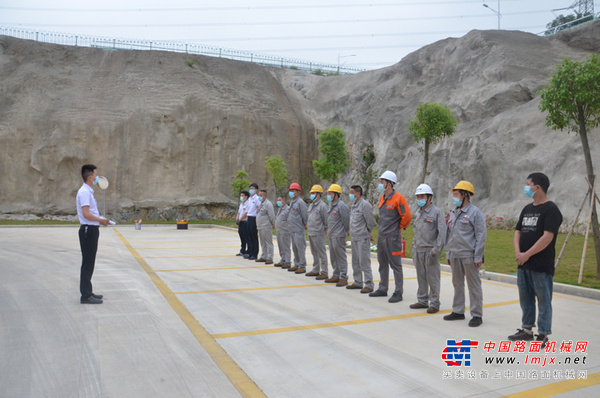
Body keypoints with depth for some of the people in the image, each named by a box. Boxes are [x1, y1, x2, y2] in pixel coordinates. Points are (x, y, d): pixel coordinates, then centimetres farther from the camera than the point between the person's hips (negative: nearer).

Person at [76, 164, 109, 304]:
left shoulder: (88, 191, 16)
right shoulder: (84, 192, -16)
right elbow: (86, 214, -24)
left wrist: (101, 219, 12)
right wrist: (101, 220, -12)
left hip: (92, 230, 11)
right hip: (88, 230, -11)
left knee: (89, 263, 16)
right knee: (87, 264, -5)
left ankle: (88, 292, 25)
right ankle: (86, 295, 1)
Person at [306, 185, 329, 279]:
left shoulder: (322, 206, -13)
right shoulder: (311, 206, 14)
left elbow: (327, 220, -12)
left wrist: (325, 229, -6)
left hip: (318, 234, -9)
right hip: (310, 233, 9)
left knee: (322, 253, -4)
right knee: (314, 253, 16)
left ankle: (324, 273, 0)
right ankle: (315, 270, 26)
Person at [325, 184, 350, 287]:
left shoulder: (341, 205, -14)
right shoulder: (331, 205, 15)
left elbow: (346, 220, -13)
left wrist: (345, 232, -5)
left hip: (339, 236, -10)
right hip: (331, 236, 10)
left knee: (341, 257, -5)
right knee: (333, 257, 15)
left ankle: (343, 278, 1)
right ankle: (336, 276, 25)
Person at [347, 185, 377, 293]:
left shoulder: (365, 205, -14)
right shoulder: (353, 205, 14)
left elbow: (371, 222, -13)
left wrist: (367, 233, -1)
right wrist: (352, 234, 14)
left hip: (362, 238, -9)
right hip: (354, 238, 9)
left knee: (364, 262, -6)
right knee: (355, 262, 15)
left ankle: (369, 285, 0)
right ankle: (357, 282, 25)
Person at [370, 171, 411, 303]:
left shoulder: (398, 198, -14)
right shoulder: (382, 199, 11)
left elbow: (406, 216, -13)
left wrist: (399, 227, -1)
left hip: (392, 237, -8)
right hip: (381, 236, 8)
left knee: (396, 265, -1)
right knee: (383, 264, 16)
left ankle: (398, 293, 6)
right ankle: (383, 289, 28)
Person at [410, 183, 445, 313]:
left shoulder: (437, 212, -8)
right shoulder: (418, 213, 14)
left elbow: (442, 233, -11)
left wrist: (436, 250, -15)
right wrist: (414, 246, 16)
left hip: (430, 251, -6)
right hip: (418, 251, 7)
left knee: (432, 278, 0)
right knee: (421, 277, 12)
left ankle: (434, 304, 8)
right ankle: (422, 301, 22)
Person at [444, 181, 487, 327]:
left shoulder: (475, 213, -9)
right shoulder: (453, 213, 13)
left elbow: (481, 236, -11)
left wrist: (478, 257, -14)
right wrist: (448, 254, 17)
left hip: (469, 256, -7)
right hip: (454, 256, 7)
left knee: (473, 285, 0)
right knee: (457, 284, 15)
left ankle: (477, 315, 9)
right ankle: (458, 311, 27)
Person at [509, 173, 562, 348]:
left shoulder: (550, 209, -10)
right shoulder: (527, 209, 14)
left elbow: (548, 237, -18)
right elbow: (518, 231, 15)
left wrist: (527, 254, -16)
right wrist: (517, 251, -2)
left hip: (541, 266, -8)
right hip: (523, 264, 8)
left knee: (543, 300, 1)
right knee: (525, 298, 15)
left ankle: (543, 334, 10)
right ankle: (527, 329, 27)